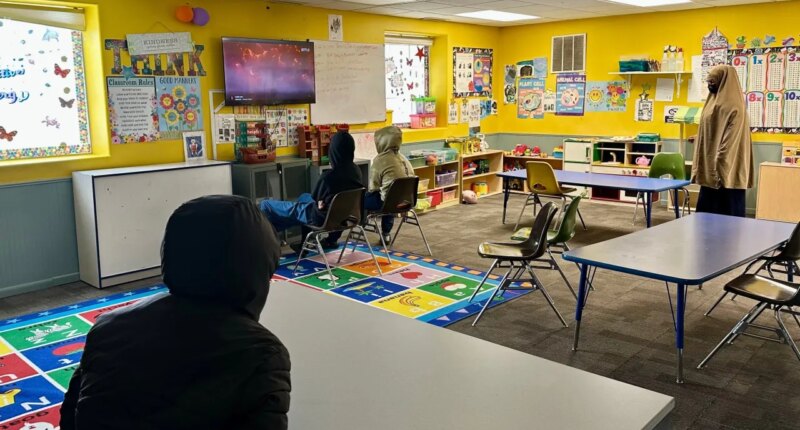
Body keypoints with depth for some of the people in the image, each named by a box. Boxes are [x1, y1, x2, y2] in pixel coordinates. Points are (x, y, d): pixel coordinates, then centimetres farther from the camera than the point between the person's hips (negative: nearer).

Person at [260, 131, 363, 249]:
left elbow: (315, 198, -11)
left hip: (322, 216, -8)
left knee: (266, 205, 1)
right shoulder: (356, 171, -10)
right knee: (304, 196, 38)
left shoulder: (329, 176, -31)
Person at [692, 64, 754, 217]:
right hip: (711, 166, 10)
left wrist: (719, 166, -23)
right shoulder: (717, 101, 15)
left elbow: (730, 140, -20)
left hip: (724, 168, -10)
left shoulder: (731, 105, -14)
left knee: (725, 212, -4)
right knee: (708, 209, 11)